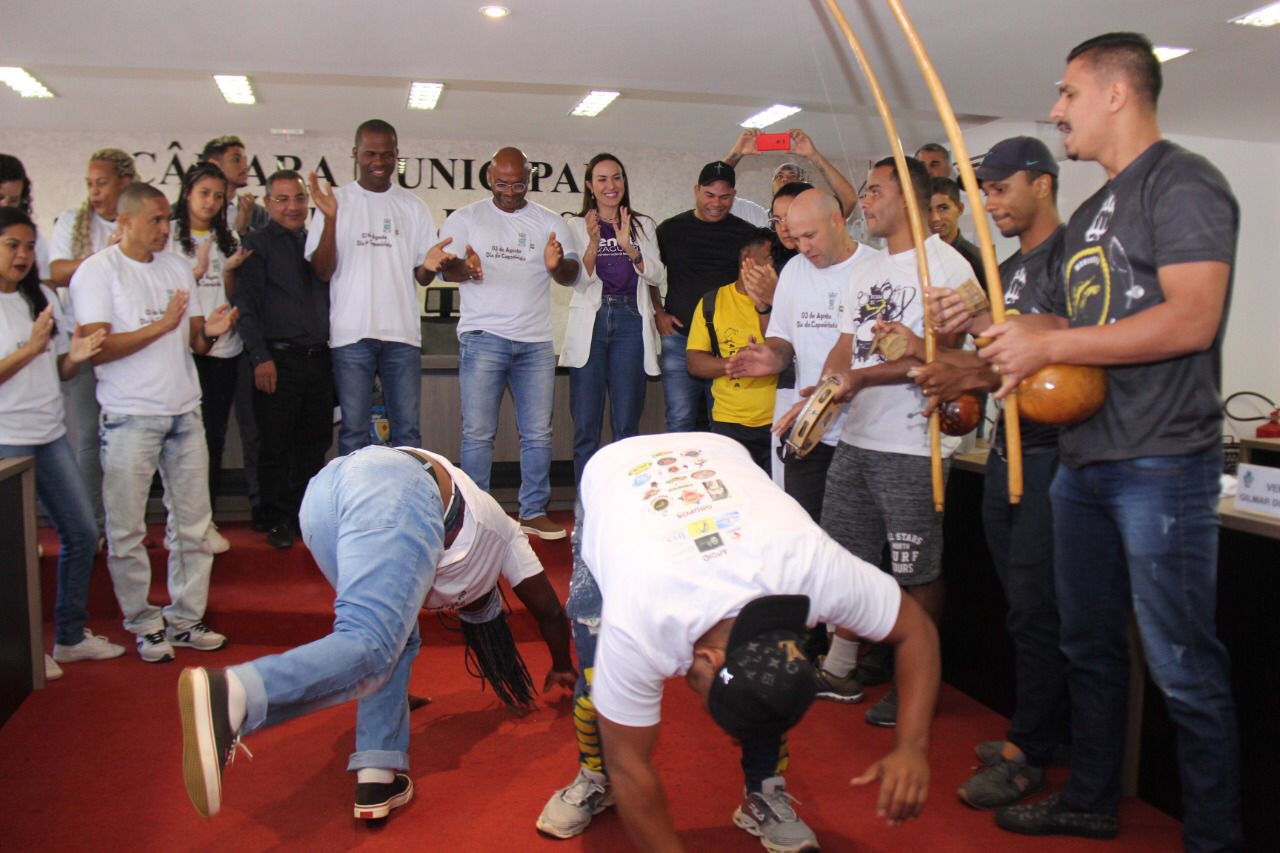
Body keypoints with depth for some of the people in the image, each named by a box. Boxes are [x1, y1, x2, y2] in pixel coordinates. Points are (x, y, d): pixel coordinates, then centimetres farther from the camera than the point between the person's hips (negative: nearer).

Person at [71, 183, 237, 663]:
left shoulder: (177, 267, 13)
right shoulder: (97, 271, -5)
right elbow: (96, 349, -15)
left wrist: (210, 332, -8)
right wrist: (162, 325, -17)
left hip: (184, 412, 6)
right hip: (130, 418, -5)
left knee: (193, 523, 8)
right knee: (127, 529, 2)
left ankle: (185, 618, 19)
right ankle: (143, 624, 16)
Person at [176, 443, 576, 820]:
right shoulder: (502, 531, 34)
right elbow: (550, 611, 37)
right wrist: (563, 668, 55)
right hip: (395, 496, -7)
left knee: (396, 639, 18)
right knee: (370, 647, -18)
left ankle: (376, 780, 6)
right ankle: (233, 693, -42)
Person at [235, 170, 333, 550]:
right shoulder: (257, 244, 2)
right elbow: (247, 305, -4)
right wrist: (260, 357, -12)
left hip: (319, 358, 5)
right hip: (278, 359, -4)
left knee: (315, 444, 9)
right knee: (276, 445, 2)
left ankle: (304, 514, 21)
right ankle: (278, 521, 14)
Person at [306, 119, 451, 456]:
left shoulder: (413, 207, 11)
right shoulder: (336, 201, 5)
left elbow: (422, 277, 10)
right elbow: (322, 271, -2)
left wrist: (430, 266, -14)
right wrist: (329, 218, -15)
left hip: (402, 332, 2)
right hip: (351, 332, -1)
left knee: (407, 430, 4)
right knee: (353, 431, 3)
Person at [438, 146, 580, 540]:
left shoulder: (550, 222, 12)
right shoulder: (465, 218, 9)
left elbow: (571, 275, 3)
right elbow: (447, 267, -2)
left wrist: (558, 265, -21)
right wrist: (464, 267, -27)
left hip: (536, 343, 2)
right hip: (483, 339, -2)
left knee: (538, 433, 5)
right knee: (478, 433, -2)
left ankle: (534, 512, 15)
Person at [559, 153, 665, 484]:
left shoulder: (642, 225, 13)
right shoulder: (577, 226, 8)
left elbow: (657, 277, 3)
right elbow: (579, 281, -1)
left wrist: (628, 247, -12)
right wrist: (594, 243, -17)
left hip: (630, 323, 1)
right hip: (590, 323, -1)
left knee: (627, 424, 1)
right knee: (586, 425, -2)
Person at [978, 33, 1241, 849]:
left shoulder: (1182, 181, -8)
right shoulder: (1090, 215, 19)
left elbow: (1191, 320, -21)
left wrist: (1047, 346, -18)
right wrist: (992, 324, 9)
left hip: (1161, 466, -9)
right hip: (1083, 462, 9)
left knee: (1185, 668, -1)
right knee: (1090, 648, 17)